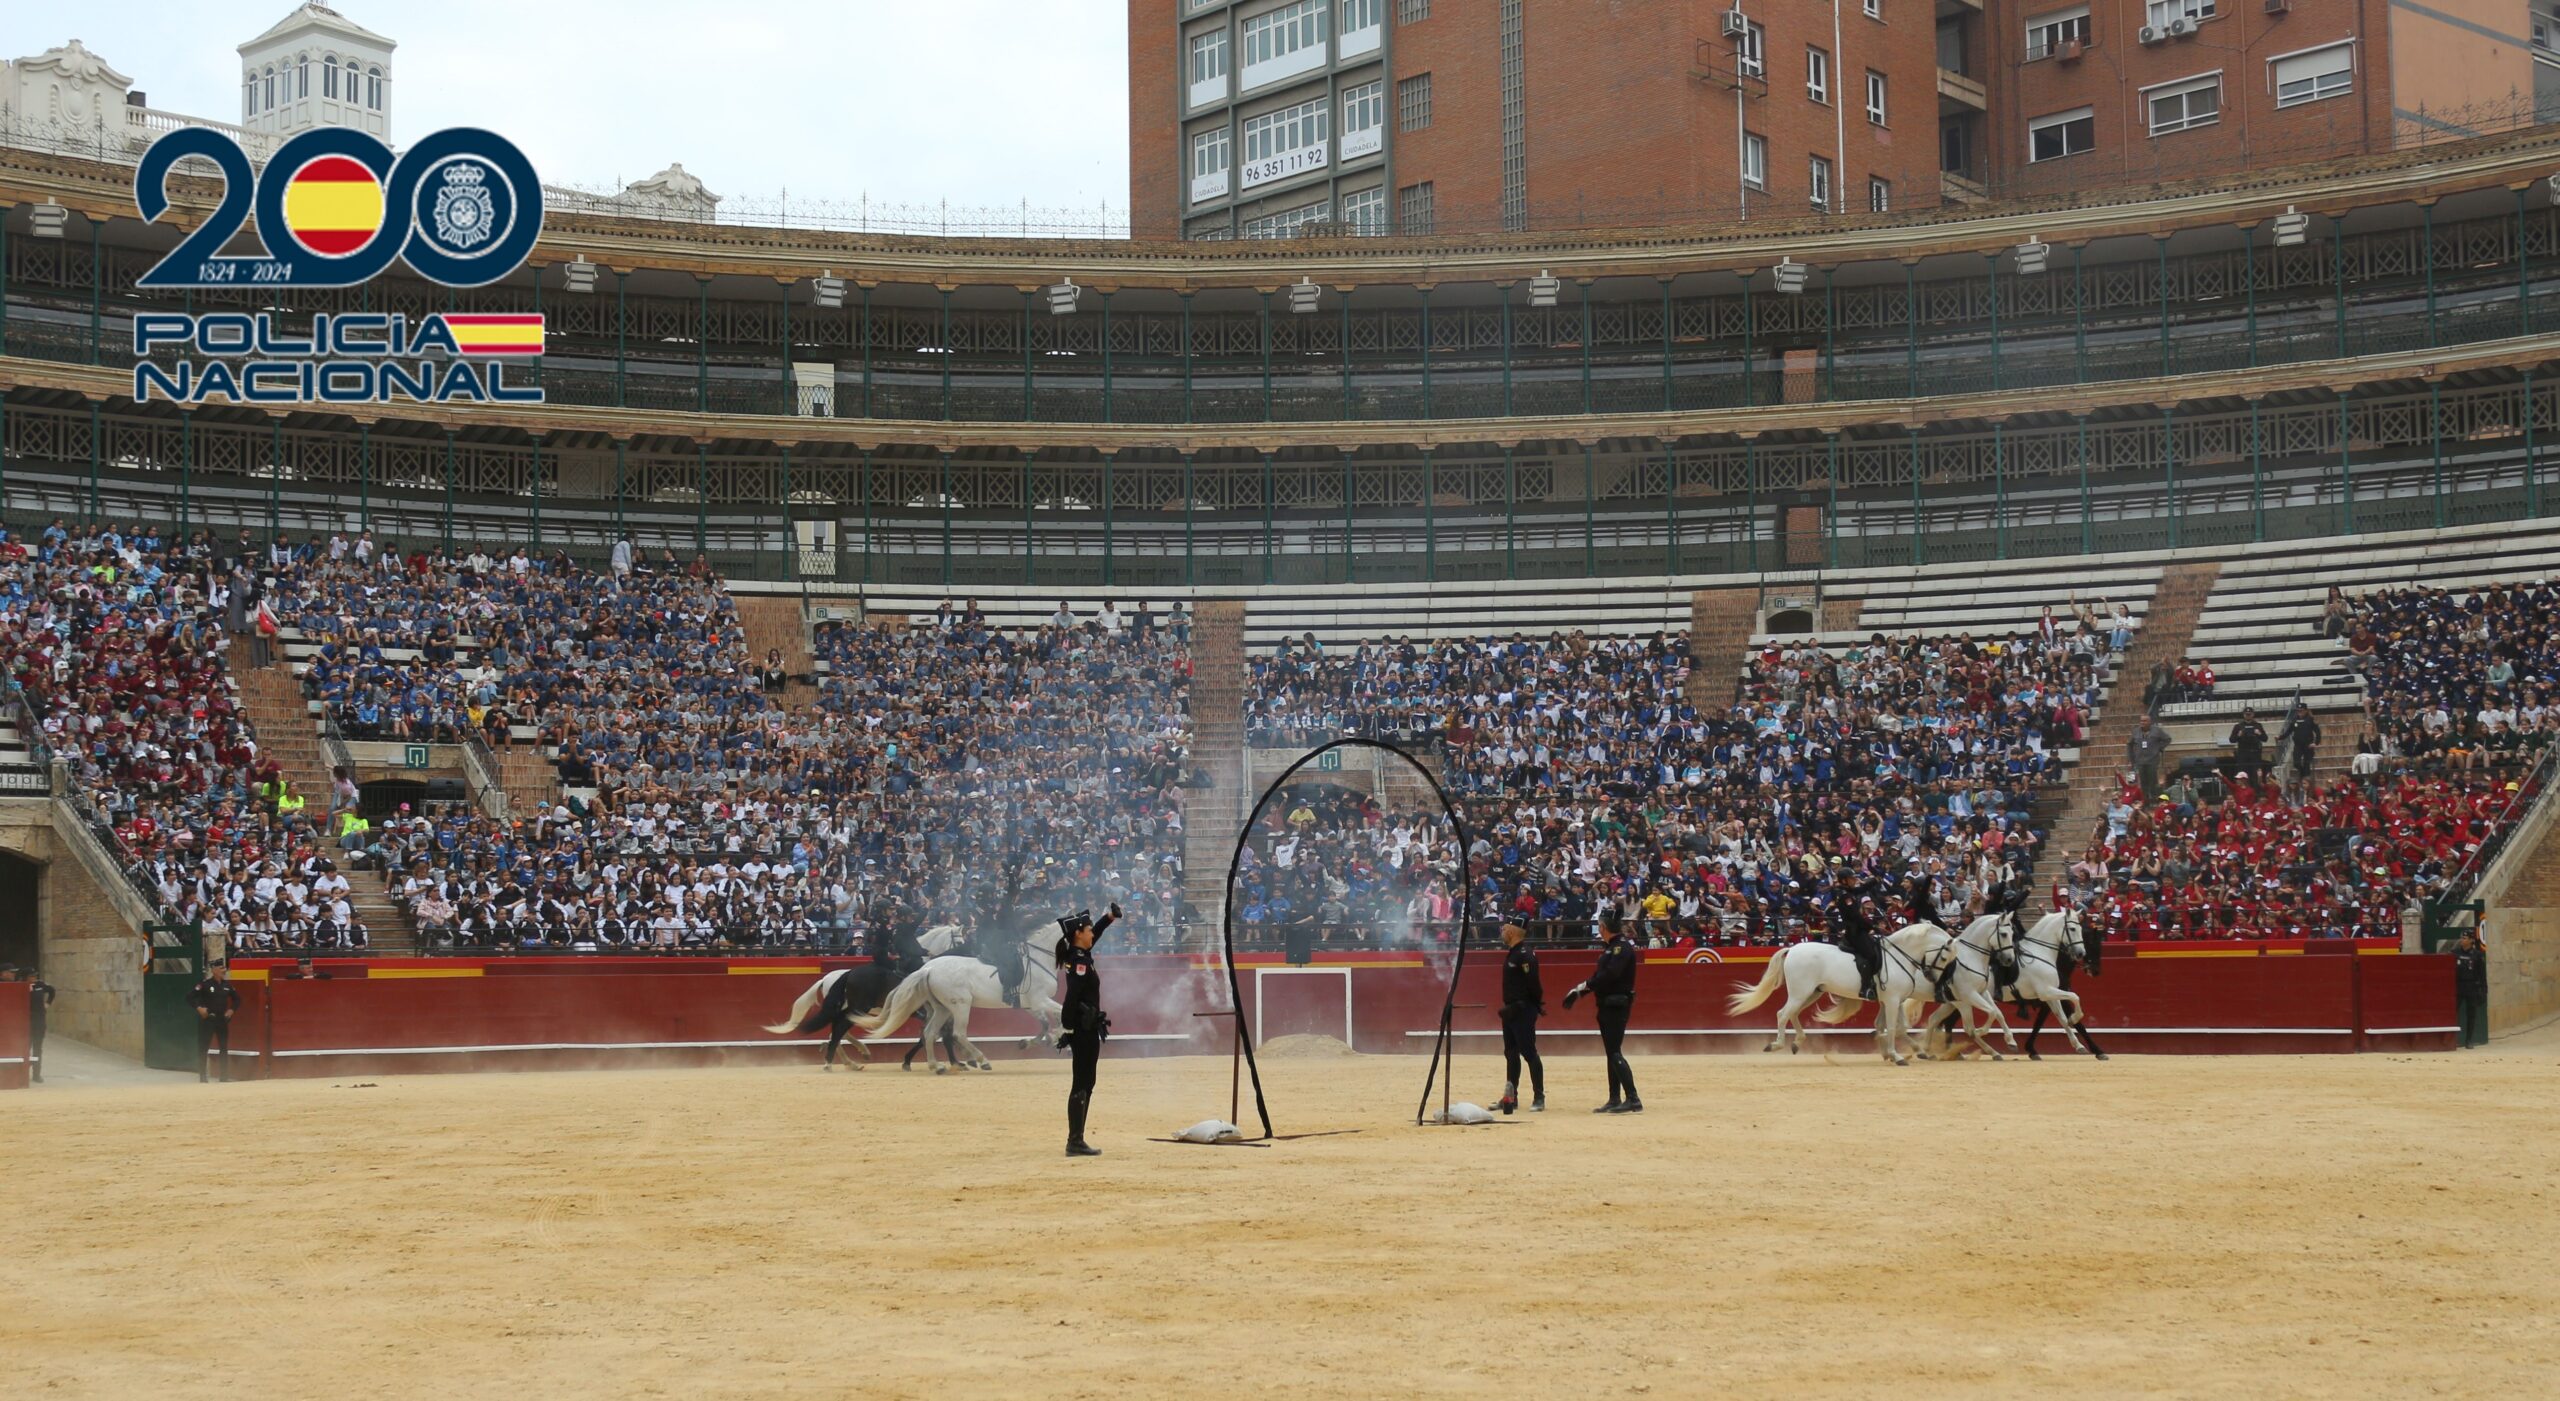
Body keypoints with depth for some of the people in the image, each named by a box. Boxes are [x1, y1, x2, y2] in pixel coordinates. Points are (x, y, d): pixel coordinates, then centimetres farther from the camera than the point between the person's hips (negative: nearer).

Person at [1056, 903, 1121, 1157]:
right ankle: (1075, 1142, -5)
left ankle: (1076, 1140, 17)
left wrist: (1110, 918, 26)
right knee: (1081, 1084, -7)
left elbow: (1093, 935, 31)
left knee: (1085, 1084, 14)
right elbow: (1071, 997, -24)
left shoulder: (1079, 955, 10)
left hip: (1086, 1029, 10)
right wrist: (1068, 1029, -26)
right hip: (1084, 1029, -10)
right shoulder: (1080, 961, -17)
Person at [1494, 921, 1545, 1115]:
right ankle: (1511, 1098, 21)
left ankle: (1539, 1098, -3)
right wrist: (1508, 1007, 13)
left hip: (1524, 1011, -10)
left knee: (1529, 1053, -7)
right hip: (1511, 1010, 10)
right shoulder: (1512, 953, 14)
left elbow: (1533, 984, -21)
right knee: (1511, 1054, 14)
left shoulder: (1525, 955, -17)